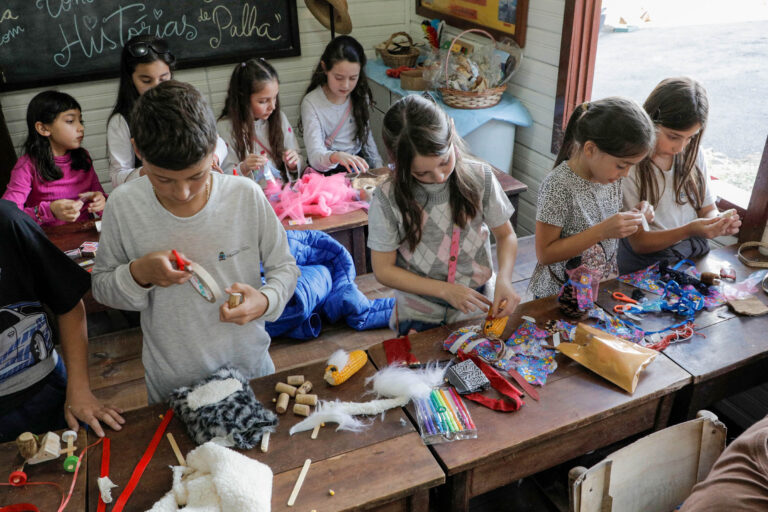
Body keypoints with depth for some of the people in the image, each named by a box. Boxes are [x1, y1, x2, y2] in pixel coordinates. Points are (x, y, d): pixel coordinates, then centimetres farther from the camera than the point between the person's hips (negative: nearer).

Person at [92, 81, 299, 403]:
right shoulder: (123, 206, -14)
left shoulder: (247, 196, -16)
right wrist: (138, 274, -23)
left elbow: (284, 267, -4)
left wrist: (265, 301, -25)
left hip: (249, 366, 1)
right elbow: (101, 286, -2)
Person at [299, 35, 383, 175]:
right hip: (326, 170, -4)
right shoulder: (311, 103, -14)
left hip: (357, 163, 4)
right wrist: (336, 156, -45)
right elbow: (315, 157, -24)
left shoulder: (360, 97, 3)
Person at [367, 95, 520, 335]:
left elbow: (505, 235, 4)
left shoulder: (480, 177, -9)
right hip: (420, 317, 0)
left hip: (480, 307, 1)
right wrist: (445, 290, -16)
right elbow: (383, 270, -8)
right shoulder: (388, 199, -15)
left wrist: (504, 279, -14)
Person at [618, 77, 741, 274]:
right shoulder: (629, 165, -15)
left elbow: (708, 209, 13)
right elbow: (638, 243, -12)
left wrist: (718, 221, -11)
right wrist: (688, 231, -27)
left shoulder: (692, 153, 4)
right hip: (644, 269, -3)